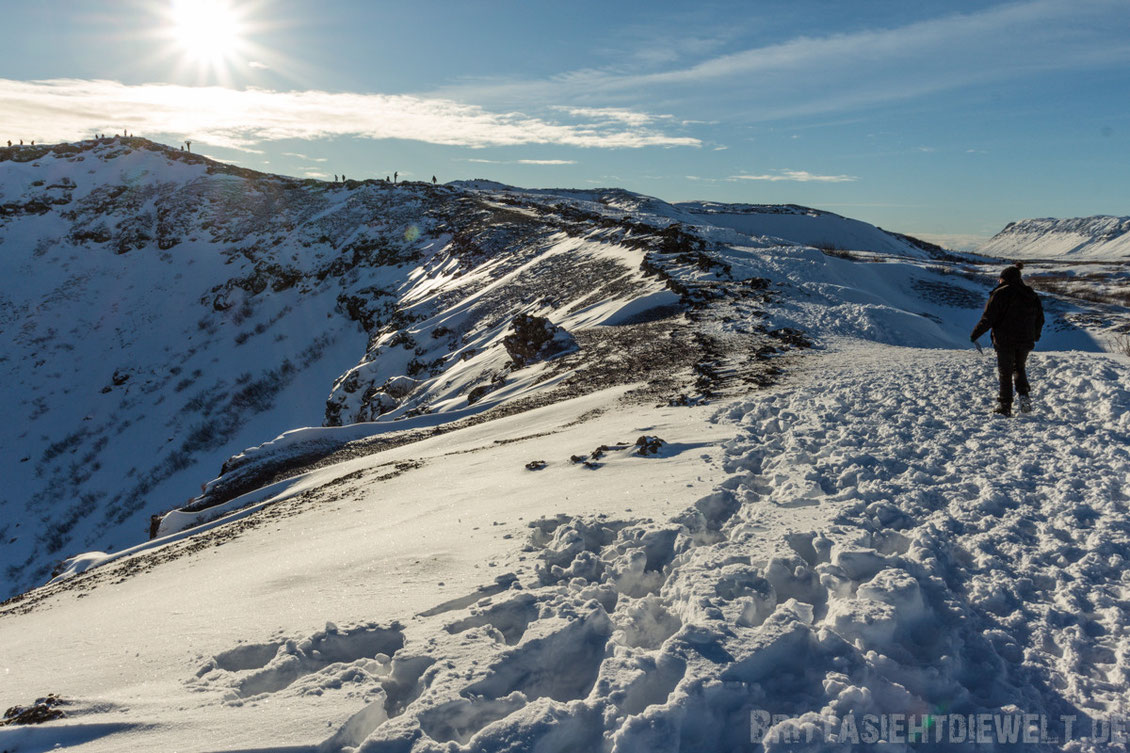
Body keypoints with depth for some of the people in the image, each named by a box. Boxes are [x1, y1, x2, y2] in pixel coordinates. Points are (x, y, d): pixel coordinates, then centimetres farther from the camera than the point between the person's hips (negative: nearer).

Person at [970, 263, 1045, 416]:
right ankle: (1024, 395, 3)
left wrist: (975, 334, -5)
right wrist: (1035, 336, 32)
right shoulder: (1032, 296, 9)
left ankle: (1005, 406, 6)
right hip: (1026, 341, 5)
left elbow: (988, 318, -15)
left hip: (1005, 341, -5)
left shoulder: (1000, 293, -11)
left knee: (1005, 372, 4)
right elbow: (1040, 319, 16)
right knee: (1020, 368, 23)